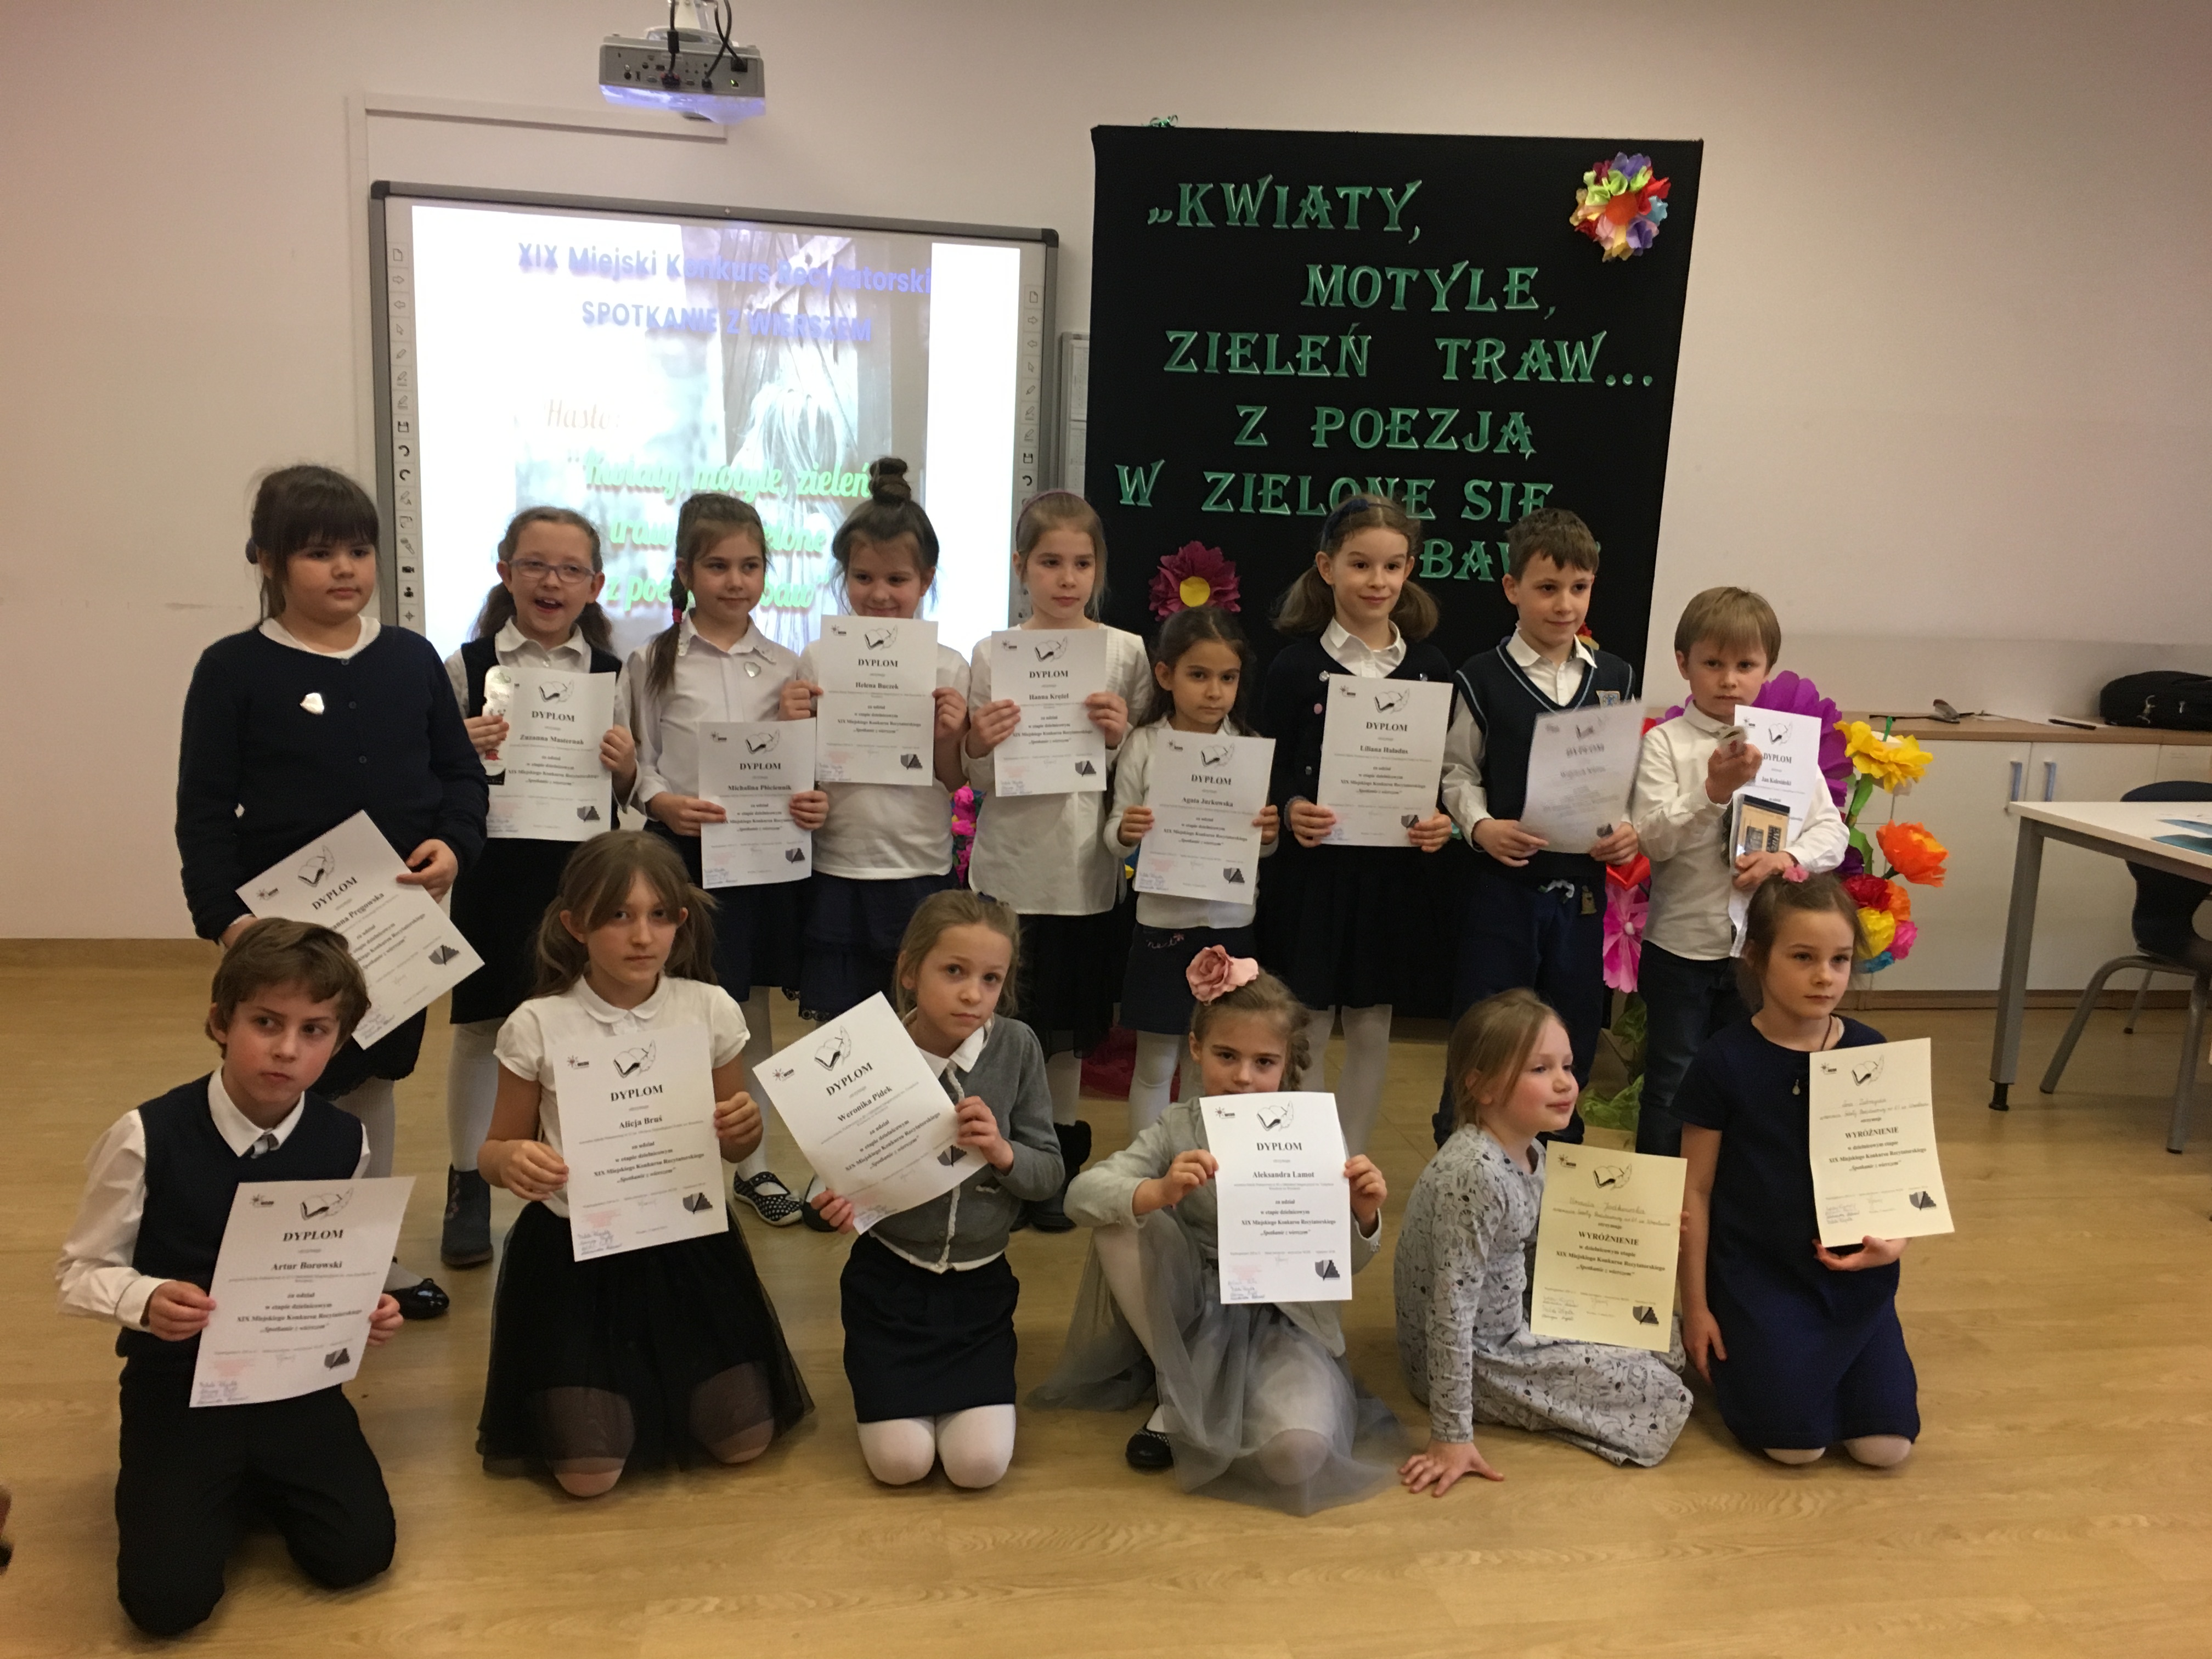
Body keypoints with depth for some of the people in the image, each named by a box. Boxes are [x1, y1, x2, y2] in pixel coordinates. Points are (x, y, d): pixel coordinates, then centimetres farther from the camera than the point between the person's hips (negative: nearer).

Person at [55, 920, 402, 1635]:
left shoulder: (344, 1142, -10)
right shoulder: (147, 1136, -19)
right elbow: (81, 1271, -8)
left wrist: (365, 1308, -16)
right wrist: (145, 1300, -30)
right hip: (178, 1384, -2)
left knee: (357, 1555, -9)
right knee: (166, 1598, -14)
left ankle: (261, 1480, 21)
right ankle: (222, 1488, 19)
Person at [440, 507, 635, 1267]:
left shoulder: (613, 676, 5)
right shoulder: (467, 667, 0)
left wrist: (626, 767, -11)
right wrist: (458, 753, -17)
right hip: (495, 866, -1)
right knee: (480, 1025, 7)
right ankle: (468, 1187, 24)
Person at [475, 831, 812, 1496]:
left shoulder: (710, 1010, -7)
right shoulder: (537, 1027, -11)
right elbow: (497, 1149, 1)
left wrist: (746, 1128, -19)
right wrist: (509, 1160, -24)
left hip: (687, 1241, 2)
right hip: (574, 1249, -2)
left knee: (744, 1442, -1)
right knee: (589, 1477, -6)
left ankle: (660, 1385, 30)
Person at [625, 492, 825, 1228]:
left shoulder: (784, 665, 6)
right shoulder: (653, 662, 1)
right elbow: (633, 760, 1)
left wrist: (815, 801, -11)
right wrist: (663, 802, -18)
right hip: (684, 853, -2)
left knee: (752, 1009, 11)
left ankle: (751, 1159, 24)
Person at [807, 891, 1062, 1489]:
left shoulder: (1017, 1047, -11)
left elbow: (1050, 1175, -6)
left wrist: (1002, 1152, -27)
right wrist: (838, 1204, -26)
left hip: (979, 1283, 1)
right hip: (890, 1277, -1)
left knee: (980, 1464, -8)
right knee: (901, 1463, -6)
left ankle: (967, 1383, 24)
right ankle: (878, 1372, 25)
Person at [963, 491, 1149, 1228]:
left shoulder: (1126, 652, 1)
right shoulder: (994, 655, -1)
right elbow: (977, 784, 1)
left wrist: (1120, 739, -15)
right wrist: (979, 747, -19)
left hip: (1087, 872, 1)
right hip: (1008, 869, -1)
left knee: (1068, 1030, 13)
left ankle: (1057, 1167, 30)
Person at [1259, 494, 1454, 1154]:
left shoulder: (1430, 667, 4)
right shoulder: (1297, 665, -3)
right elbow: (1267, 771, -3)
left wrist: (1443, 822, -11)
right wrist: (1291, 810, -22)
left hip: (1391, 875, 2)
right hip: (1310, 870, -2)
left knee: (1371, 1027, 11)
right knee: (1305, 1029, 6)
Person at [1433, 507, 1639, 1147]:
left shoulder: (1613, 678, 6)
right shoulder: (1483, 678, -4)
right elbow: (1459, 770, -2)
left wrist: (1627, 828, -8)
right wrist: (1481, 826, -19)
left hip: (1584, 885, 3)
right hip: (1503, 883, -3)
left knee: (1571, 1042, 13)